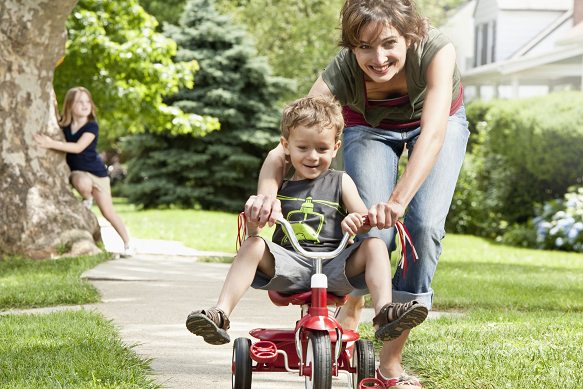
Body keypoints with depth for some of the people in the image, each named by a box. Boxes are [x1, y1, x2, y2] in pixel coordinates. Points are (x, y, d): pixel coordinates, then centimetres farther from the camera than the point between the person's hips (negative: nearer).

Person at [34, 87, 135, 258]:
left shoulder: (92, 126, -18)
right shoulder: (64, 123, -6)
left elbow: (78, 147, -31)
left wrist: (51, 144, -39)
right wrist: (53, 103, -5)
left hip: (97, 172, -2)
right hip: (77, 172, 2)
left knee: (108, 213, -2)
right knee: (83, 183, -37)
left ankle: (128, 245, 14)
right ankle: (87, 199, -1)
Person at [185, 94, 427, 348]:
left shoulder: (340, 182, 14)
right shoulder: (279, 186, 14)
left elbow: (366, 220, 4)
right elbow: (254, 229, 8)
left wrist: (356, 222, -22)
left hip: (334, 264, 0)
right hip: (290, 265, 0)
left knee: (374, 245, -22)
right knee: (254, 245, -25)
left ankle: (384, 314, -36)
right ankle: (220, 316, -31)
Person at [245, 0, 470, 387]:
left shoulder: (436, 50, -39)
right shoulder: (341, 72, -35)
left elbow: (433, 133, -50)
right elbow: (286, 147, -40)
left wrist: (398, 201, -64)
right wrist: (267, 194, -61)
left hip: (438, 120, 0)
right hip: (369, 127, 0)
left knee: (424, 224, -20)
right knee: (374, 229, -19)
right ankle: (348, 313, 15)